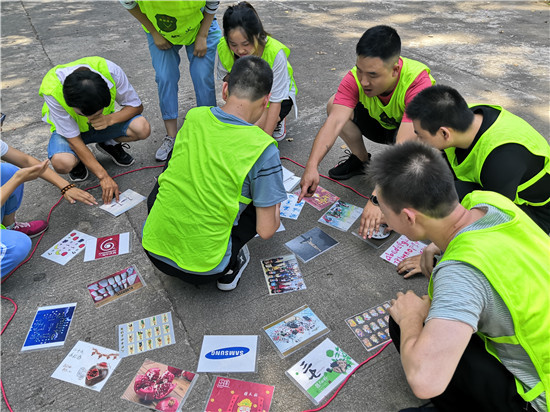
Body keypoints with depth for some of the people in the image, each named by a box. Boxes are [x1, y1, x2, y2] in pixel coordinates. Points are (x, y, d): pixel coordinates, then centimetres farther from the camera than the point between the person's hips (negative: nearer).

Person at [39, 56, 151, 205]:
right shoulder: (51, 91, -33)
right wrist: (103, 176, -31)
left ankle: (110, 144, 3)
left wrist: (110, 119, -35)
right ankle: (77, 160, 3)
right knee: (62, 163, -36)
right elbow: (73, 139, -27)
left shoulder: (111, 71, -31)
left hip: (104, 124, 2)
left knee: (142, 128, -29)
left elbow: (136, 106, -16)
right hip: (70, 130, -2)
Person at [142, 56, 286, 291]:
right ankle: (229, 267, 9)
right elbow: (266, 230, -12)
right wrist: (276, 209, 11)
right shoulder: (263, 148, -17)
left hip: (153, 249, 4)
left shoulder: (193, 117, -4)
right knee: (264, 201, 13)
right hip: (203, 268, -3)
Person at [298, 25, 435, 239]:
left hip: (415, 129, -4)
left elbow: (404, 146, -46)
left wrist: (378, 198, -52)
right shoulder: (356, 78, -27)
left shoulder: (418, 83, -39)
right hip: (381, 125, 4)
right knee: (335, 105, -19)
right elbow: (334, 121, -36)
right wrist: (311, 166, -49)